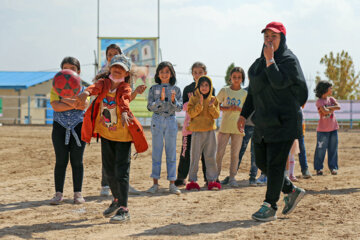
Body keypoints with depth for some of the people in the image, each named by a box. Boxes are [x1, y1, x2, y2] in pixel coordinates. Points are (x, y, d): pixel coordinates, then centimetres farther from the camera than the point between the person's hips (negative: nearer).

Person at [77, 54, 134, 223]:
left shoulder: (125, 88, -11)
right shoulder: (104, 82, -3)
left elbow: (124, 100, -33)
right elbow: (97, 87, -26)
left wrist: (124, 112, -55)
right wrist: (87, 91, -50)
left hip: (122, 135, -5)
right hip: (106, 133, 5)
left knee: (121, 171, -10)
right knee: (108, 170, 15)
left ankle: (124, 209, -8)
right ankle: (117, 200, 37)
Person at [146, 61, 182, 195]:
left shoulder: (176, 90, 6)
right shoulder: (154, 89, 4)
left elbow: (179, 108, 0)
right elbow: (150, 107, -4)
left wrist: (173, 100, -19)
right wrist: (161, 99, -18)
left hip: (171, 121, 1)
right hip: (157, 121, -1)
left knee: (171, 153, 2)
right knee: (156, 152, 1)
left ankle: (172, 184, 5)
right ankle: (155, 184, 5)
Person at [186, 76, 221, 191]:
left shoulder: (213, 99, 9)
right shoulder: (193, 98, 2)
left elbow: (217, 115, 2)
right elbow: (191, 113, -9)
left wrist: (211, 106, -14)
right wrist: (199, 104, -21)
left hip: (210, 131, 2)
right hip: (197, 131, -2)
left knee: (211, 156, 4)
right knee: (195, 156, -1)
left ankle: (212, 180, 10)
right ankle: (192, 180, 5)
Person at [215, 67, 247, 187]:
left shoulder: (245, 93, 7)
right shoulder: (224, 90, 4)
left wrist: (239, 109, -10)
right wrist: (228, 108, -12)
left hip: (238, 127, 1)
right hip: (225, 126, -1)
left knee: (235, 153, 2)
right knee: (220, 152, -3)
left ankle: (232, 177, 8)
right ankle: (215, 175, 8)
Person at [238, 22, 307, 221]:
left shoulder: (289, 60, -8)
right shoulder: (260, 61, 14)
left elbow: (279, 83, -24)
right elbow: (253, 91, 20)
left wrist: (270, 60, -22)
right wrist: (244, 114, 17)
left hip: (284, 122, -8)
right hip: (263, 122, 9)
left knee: (275, 164, -6)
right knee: (261, 163, 12)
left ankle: (270, 207, 1)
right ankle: (292, 191, 27)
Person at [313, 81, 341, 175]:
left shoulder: (331, 99, 11)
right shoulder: (319, 101, -7)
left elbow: (338, 107, -5)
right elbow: (325, 111, -21)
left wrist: (328, 108, -13)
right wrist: (333, 109, -4)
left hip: (333, 128, 6)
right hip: (323, 129, -5)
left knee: (333, 149, 7)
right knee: (320, 150, -2)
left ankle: (333, 167, 14)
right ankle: (318, 168, 7)